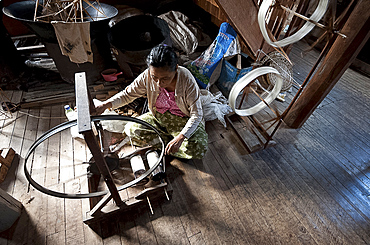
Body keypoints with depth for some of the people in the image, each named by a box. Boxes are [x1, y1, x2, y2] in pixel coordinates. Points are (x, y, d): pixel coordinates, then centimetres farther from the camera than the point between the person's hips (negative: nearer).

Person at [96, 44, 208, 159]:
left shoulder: (187, 80, -27)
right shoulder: (147, 76, -17)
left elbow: (196, 114, -25)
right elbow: (127, 94, -4)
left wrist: (180, 138, -38)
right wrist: (105, 104, -21)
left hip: (185, 119, -3)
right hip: (159, 117, 4)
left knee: (198, 149, -28)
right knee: (131, 128, -16)